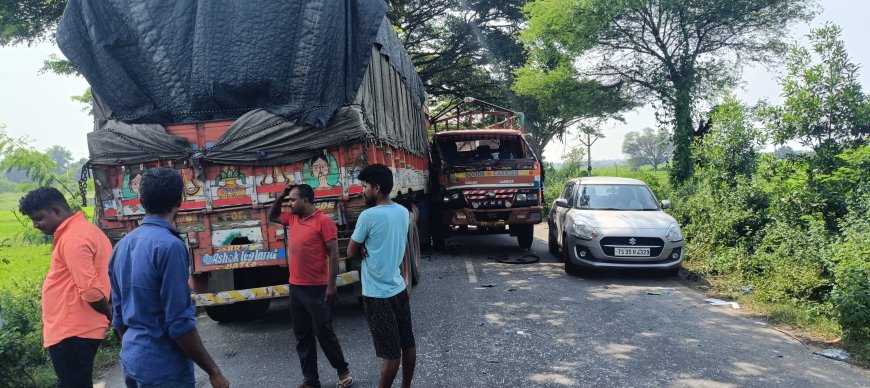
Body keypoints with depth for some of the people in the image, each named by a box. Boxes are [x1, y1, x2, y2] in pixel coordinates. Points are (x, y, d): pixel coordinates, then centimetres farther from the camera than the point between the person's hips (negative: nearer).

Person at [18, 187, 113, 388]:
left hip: (72, 332, -10)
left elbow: (91, 291, -24)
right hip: (79, 329, 10)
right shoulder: (88, 230, 14)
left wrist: (112, 316, -10)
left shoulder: (72, 239, -19)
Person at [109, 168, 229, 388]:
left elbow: (119, 317, 14)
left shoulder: (122, 246, 5)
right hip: (163, 370, -8)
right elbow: (179, 324, -21)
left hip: (131, 363, 8)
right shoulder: (169, 246, -19)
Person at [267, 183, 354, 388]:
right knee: (302, 335, 11)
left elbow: (333, 254, -14)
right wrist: (281, 196, 10)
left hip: (317, 288, -7)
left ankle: (343, 371, 21)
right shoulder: (292, 218, 10)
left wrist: (331, 285, -18)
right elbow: (272, 216, 28)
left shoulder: (323, 221, -13)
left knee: (324, 333, 1)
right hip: (295, 287, 7)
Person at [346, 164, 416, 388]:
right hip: (398, 288, 7)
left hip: (378, 294, -7)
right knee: (407, 344, 14)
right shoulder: (403, 212, 3)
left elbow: (351, 252, -8)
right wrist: (369, 249, -3)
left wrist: (364, 250, 4)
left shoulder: (369, 216, -19)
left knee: (391, 352, -1)